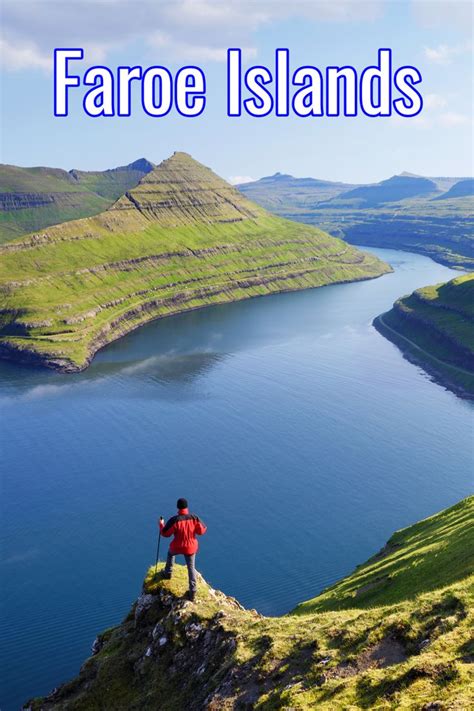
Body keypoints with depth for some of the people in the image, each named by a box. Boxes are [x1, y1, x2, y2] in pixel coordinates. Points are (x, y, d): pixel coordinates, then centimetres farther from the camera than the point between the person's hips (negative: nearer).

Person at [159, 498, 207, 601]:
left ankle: (168, 573, 52)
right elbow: (201, 531, -6)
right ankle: (192, 593, 16)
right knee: (191, 567, 17)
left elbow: (165, 533, -14)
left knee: (171, 553, 35)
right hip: (191, 547, 2)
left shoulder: (174, 520, -25)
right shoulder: (194, 518, -18)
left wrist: (161, 524, 5)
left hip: (177, 547, -1)